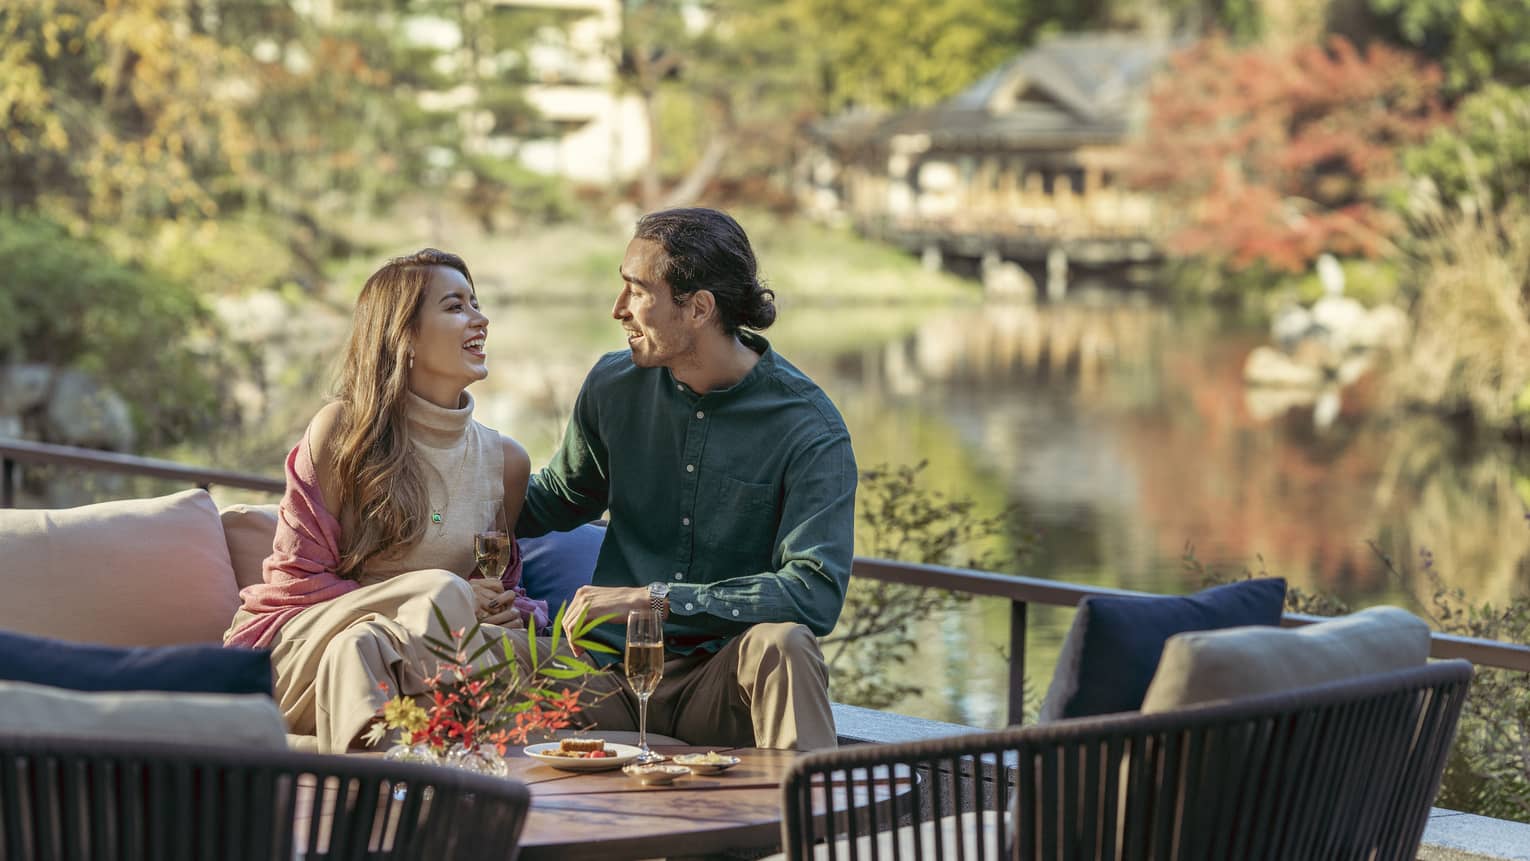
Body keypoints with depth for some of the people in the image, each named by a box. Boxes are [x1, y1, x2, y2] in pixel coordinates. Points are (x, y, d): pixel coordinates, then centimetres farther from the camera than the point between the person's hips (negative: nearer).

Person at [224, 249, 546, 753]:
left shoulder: (505, 461, 10)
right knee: (442, 592, -32)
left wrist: (512, 612, -6)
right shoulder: (343, 429, -3)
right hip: (300, 647, -4)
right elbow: (298, 577, -4)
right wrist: (439, 601, -15)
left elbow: (503, 588, 22)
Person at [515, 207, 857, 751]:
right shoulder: (613, 386, 6)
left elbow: (815, 594, -22)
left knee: (780, 644, -37)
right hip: (613, 670, 2)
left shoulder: (810, 430, -10)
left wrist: (654, 598, -24)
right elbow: (559, 499, 27)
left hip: (725, 684, -2)